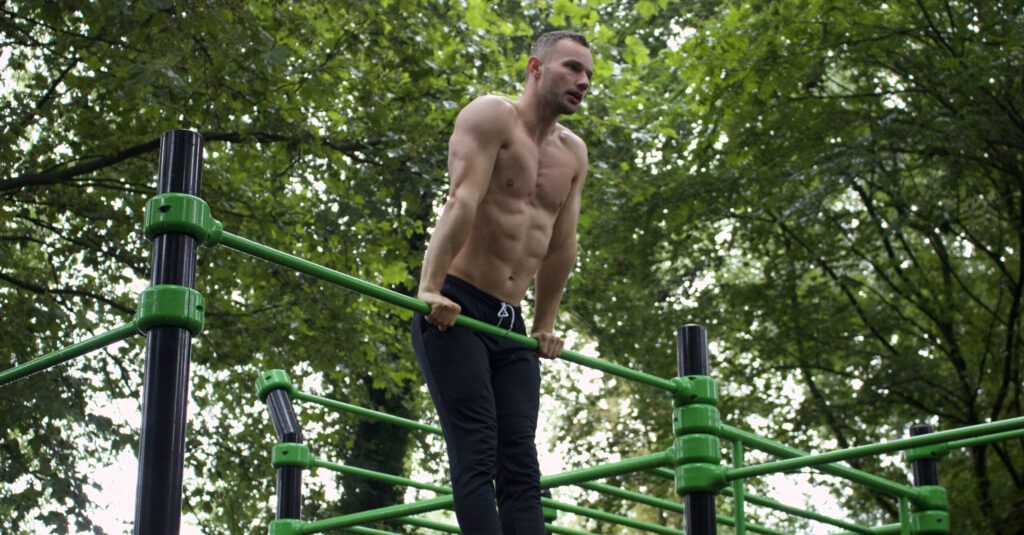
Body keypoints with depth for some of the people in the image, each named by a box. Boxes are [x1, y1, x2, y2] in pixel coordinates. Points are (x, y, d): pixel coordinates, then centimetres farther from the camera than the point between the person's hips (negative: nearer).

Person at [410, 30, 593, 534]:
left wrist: (545, 325, 16)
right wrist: (431, 288, -27)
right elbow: (462, 201, -18)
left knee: (521, 466, -3)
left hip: (509, 322, 7)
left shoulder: (573, 153, 16)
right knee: (476, 456, -15)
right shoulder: (491, 115, -5)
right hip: (453, 308, -7)